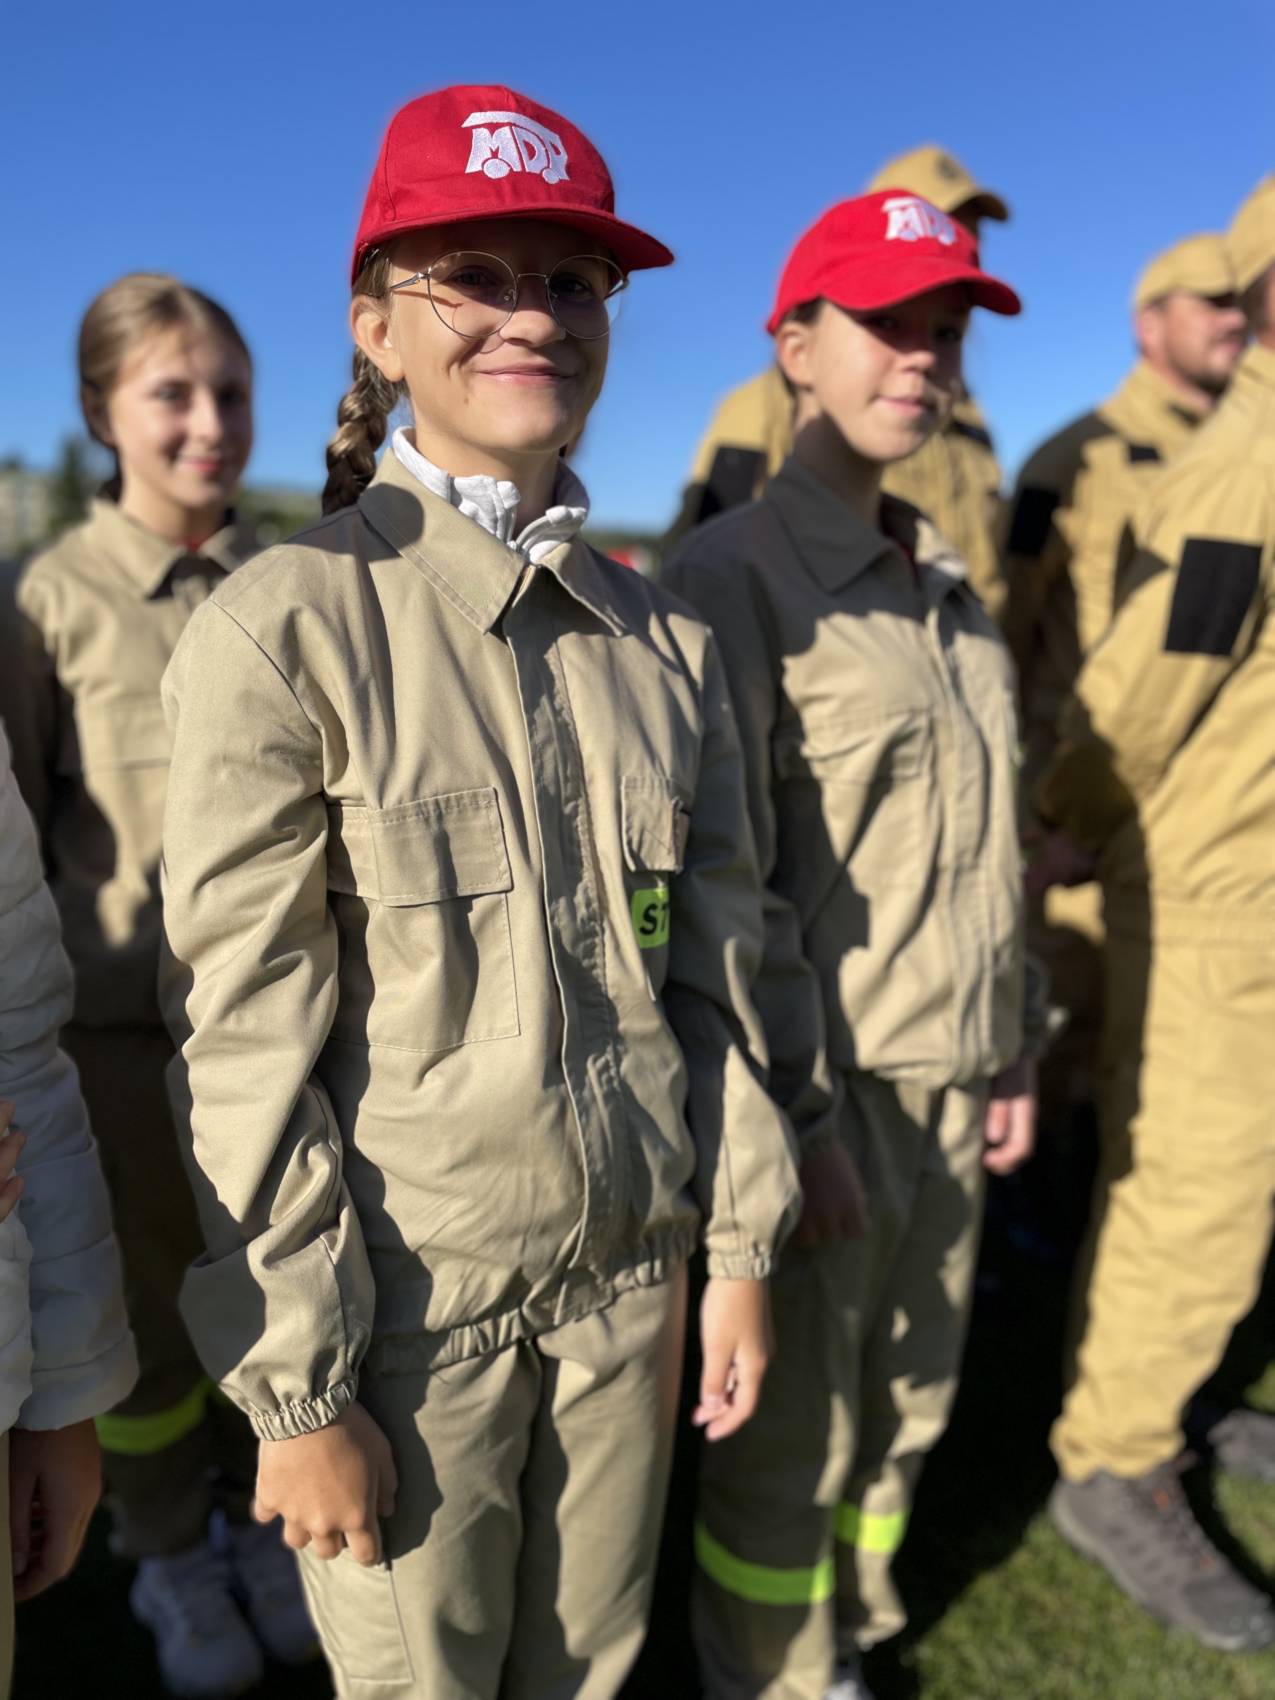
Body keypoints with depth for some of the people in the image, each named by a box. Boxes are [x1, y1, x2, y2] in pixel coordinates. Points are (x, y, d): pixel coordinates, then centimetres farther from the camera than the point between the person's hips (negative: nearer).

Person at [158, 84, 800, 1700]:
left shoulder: (665, 637, 1)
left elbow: (712, 966, 4)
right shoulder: (286, 626, -15)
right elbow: (245, 1048, -15)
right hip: (406, 1301, -4)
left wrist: (741, 1248, 6)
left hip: (635, 1270, 4)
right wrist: (298, 1392, -11)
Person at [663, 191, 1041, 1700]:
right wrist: (795, 1115, -15)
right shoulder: (732, 577, -9)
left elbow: (989, 845, 15)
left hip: (950, 1086, 7)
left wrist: (1012, 1053, 14)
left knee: (905, 1407, 19)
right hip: (825, 1089, -6)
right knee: (793, 1434, 11)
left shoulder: (945, 589, 12)